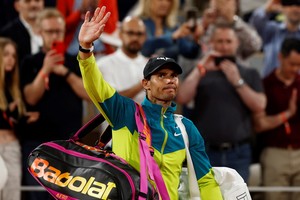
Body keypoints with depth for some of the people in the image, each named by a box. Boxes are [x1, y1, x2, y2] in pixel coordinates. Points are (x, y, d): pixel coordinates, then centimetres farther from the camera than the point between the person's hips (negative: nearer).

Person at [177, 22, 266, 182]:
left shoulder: (249, 75, 14)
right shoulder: (201, 73, 12)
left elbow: (259, 106, -1)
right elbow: (182, 98, -6)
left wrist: (237, 81, -7)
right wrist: (200, 68, -7)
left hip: (238, 153, 1)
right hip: (206, 151, -1)